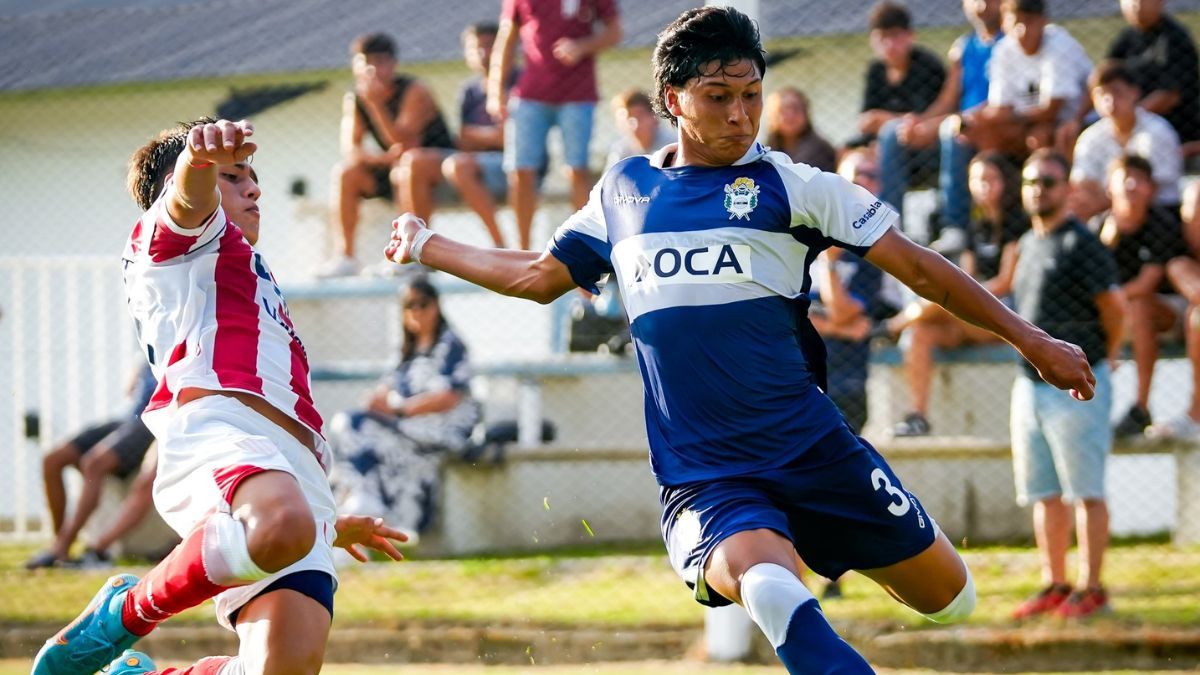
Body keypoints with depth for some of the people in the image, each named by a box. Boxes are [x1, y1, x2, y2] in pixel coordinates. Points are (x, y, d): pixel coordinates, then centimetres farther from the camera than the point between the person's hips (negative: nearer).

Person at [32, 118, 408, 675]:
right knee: (283, 526, -42)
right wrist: (203, 157, -32)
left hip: (299, 472, 8)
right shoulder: (170, 236, 20)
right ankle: (126, 613, -17)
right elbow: (191, 196, -8)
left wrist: (330, 524, 55)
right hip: (219, 425, -8)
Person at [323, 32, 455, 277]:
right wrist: (383, 158, -32)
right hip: (392, 172, 6)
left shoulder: (414, 92, -18)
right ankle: (344, 255, -15)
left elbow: (404, 144, -29)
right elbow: (349, 150, -12)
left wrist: (376, 104, -38)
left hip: (439, 161, -6)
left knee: (412, 161, -36)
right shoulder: (354, 99, -2)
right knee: (345, 171, -14)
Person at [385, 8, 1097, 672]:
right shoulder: (622, 190, 11)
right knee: (765, 578, -34)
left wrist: (1033, 341, 1)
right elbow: (539, 277, 28)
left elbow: (918, 266, 3)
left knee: (948, 595, 2)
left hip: (815, 452, 0)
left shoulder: (787, 185, 1)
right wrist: (424, 245, 37)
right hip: (701, 476, 0)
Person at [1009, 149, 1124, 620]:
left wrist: (1103, 356, 2)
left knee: (1085, 491, -5)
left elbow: (1113, 307, -11)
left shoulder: (1081, 244, -11)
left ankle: (1090, 588, -3)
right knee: (1043, 493, 10)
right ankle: (1054, 585, 16)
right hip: (1030, 382, 8)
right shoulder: (1027, 245, 15)